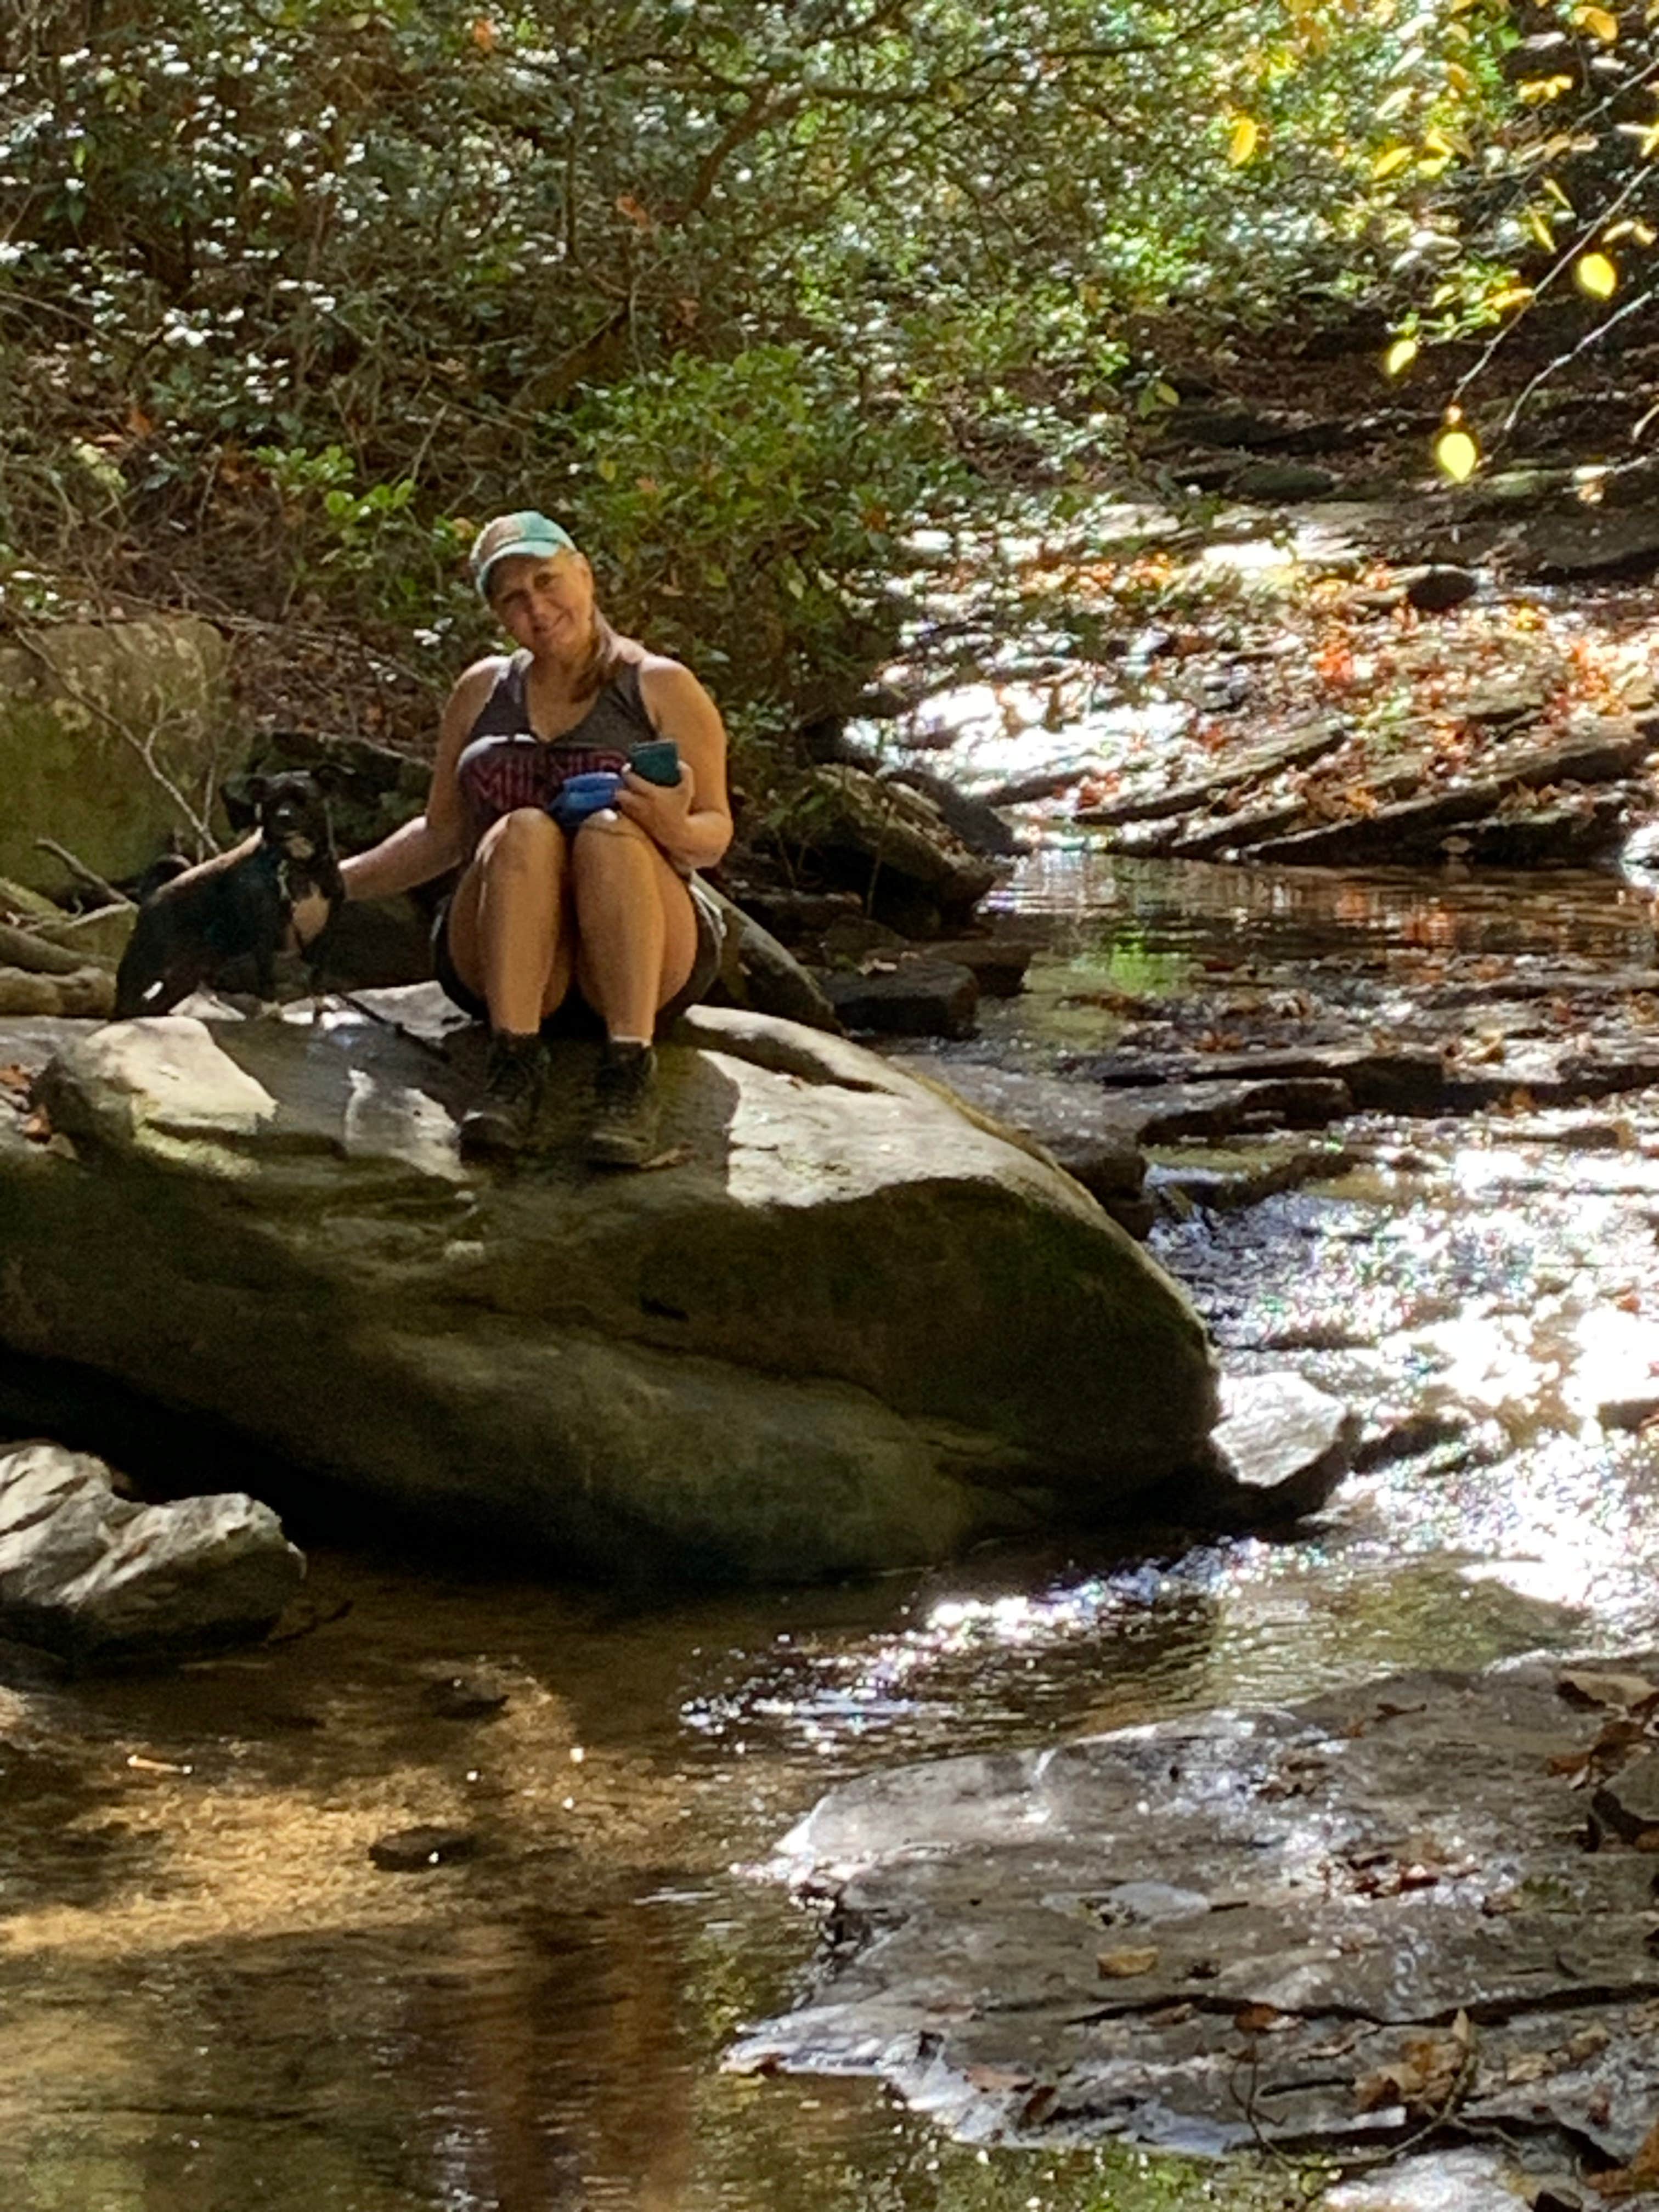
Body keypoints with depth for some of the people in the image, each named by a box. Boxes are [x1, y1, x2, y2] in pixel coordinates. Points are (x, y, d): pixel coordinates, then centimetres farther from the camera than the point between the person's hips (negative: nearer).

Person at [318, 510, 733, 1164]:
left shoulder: (661, 689, 7)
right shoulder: (484, 691, 17)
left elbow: (715, 832, 2)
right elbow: (442, 833, 20)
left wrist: (675, 829, -21)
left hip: (641, 963, -2)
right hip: (503, 964, 2)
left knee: (611, 834, -32)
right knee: (525, 832, -29)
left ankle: (630, 1071, -43)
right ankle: (513, 1065, -40)